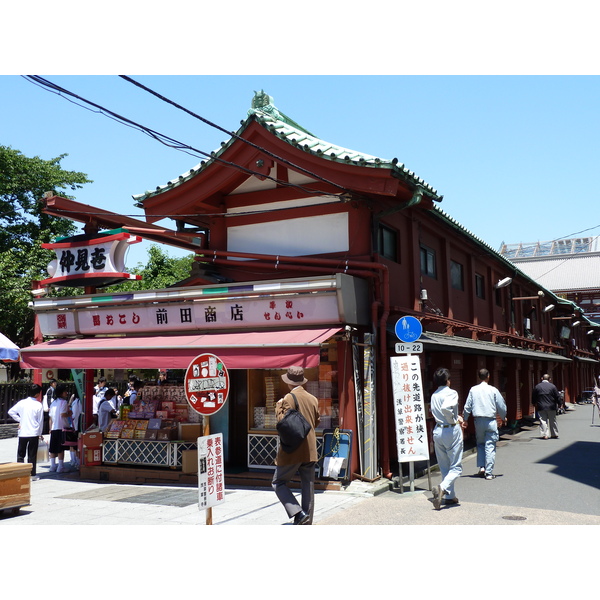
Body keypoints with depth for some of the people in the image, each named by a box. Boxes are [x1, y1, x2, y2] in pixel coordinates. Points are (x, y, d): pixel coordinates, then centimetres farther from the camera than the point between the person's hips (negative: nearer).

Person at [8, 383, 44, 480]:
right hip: (34, 433, -2)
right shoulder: (38, 405, -9)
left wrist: (19, 420, 11)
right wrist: (40, 433, 8)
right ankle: (32, 474, 9)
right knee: (32, 455, 6)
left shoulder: (22, 403, -2)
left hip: (23, 433, 2)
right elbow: (41, 421, -4)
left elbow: (10, 412, 2)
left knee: (20, 454, 12)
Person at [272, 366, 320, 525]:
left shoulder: (289, 398, -13)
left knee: (278, 482, 6)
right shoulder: (313, 399, 8)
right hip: (310, 450, 6)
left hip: (292, 450, -6)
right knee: (308, 486, 11)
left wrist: (279, 406, -4)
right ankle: (306, 523, 15)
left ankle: (298, 513, -8)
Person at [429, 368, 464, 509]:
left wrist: (456, 416, 11)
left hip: (437, 431, 6)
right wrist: (454, 420, -12)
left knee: (444, 467, 15)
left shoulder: (434, 395, 9)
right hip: (451, 430, -6)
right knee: (456, 467, 0)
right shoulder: (451, 393, -11)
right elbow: (446, 408, -29)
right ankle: (442, 488, -22)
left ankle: (449, 496, 20)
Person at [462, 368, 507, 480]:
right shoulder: (493, 390, -5)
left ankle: (481, 467, 8)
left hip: (478, 421, 2)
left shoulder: (473, 390, 0)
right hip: (491, 420, -2)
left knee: (480, 444, 19)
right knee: (490, 446, 2)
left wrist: (465, 419, 14)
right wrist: (503, 417, 19)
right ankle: (489, 472, 1)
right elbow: (502, 406, 1)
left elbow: (467, 406, 2)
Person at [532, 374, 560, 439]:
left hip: (541, 407, 0)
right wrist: (558, 404, 12)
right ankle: (554, 434, 18)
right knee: (552, 421, 11)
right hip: (551, 407, 0)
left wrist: (535, 404, 21)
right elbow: (557, 397, -1)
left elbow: (533, 397, 7)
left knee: (543, 421, 0)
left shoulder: (537, 386, 2)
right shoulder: (552, 386, -2)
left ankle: (544, 435, -9)